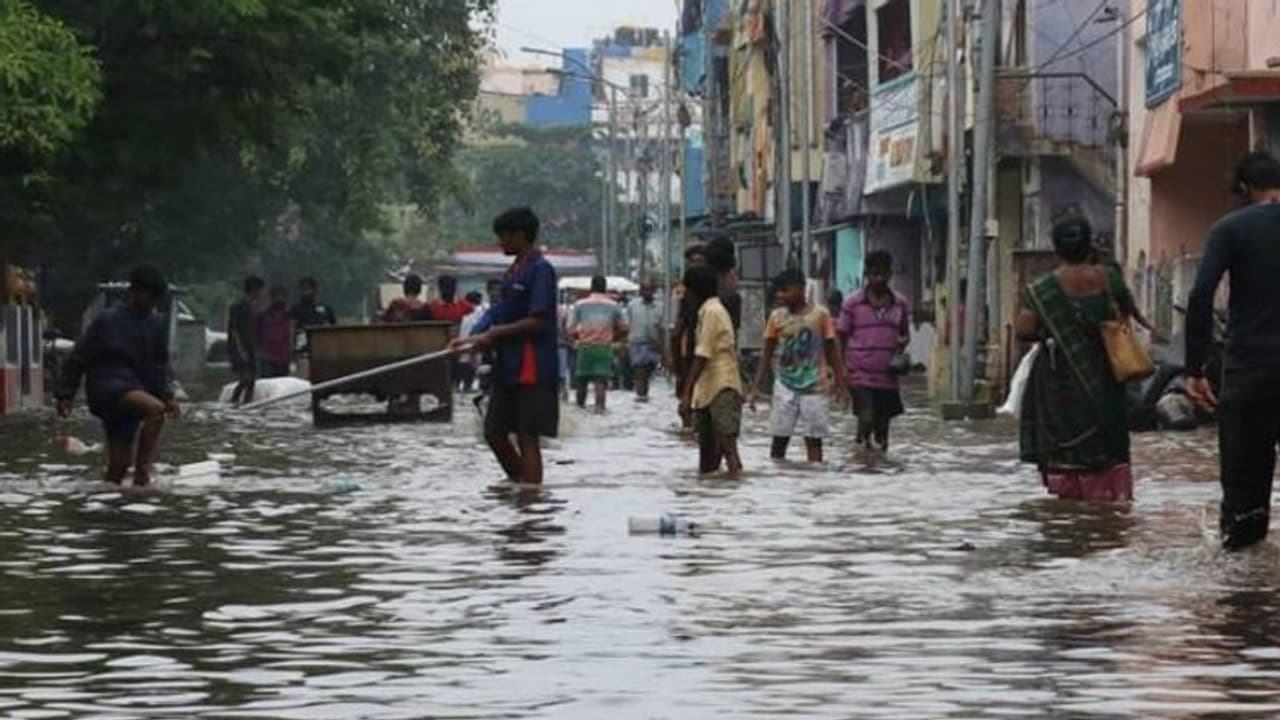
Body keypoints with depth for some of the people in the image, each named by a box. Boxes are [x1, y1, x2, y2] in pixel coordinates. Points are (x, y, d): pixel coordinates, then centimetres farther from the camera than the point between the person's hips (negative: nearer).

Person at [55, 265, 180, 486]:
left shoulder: (155, 325, 9)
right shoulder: (108, 320, -7)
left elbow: (159, 367, 16)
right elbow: (79, 359, -2)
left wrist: (167, 396, 2)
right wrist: (65, 395, -4)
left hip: (133, 389, 6)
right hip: (105, 387, -6)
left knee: (120, 464, 3)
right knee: (155, 409, -32)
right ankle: (143, 472, -34)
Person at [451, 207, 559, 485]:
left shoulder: (540, 270, -12)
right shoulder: (515, 270, 16)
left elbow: (537, 322, -19)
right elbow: (500, 314, 18)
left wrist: (496, 332, -13)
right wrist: (474, 339, 4)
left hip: (532, 370, -9)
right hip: (508, 367, 9)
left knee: (527, 438, -5)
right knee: (495, 431, 11)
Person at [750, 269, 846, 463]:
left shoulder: (820, 314, -5)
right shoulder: (776, 317, 1)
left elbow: (832, 352, 2)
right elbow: (767, 356, 7)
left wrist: (840, 385, 0)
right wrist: (755, 389, 3)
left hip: (815, 387, -2)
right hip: (785, 386, 2)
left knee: (814, 439, 1)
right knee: (779, 438, 2)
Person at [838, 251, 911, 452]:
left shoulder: (900, 304, 6)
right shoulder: (853, 303, -3)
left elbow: (905, 333, 17)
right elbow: (841, 339, 2)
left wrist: (903, 341, -7)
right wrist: (841, 372, -5)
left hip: (887, 377, 3)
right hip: (860, 374, -3)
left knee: (883, 423, 8)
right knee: (866, 417, -19)